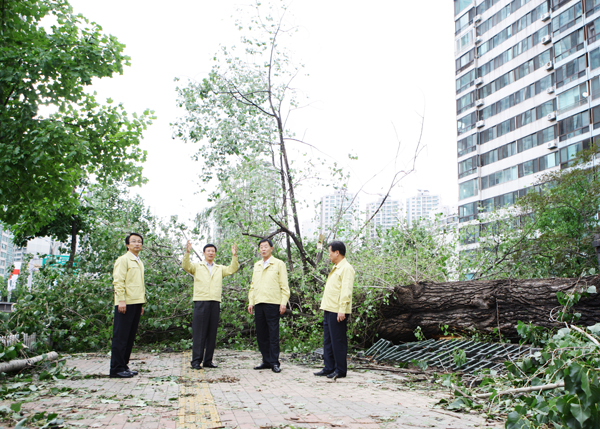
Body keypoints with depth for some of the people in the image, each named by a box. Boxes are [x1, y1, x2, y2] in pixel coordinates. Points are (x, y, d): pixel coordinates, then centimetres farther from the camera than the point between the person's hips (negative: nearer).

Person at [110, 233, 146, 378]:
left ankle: (124, 366, 15)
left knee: (130, 337, 9)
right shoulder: (123, 260, -3)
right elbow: (118, 281, -11)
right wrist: (121, 300, -18)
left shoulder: (139, 263, 21)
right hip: (126, 303, -8)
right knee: (120, 337, -5)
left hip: (136, 303, 8)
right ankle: (116, 369, -2)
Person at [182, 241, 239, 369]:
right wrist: (187, 252, -21)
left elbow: (232, 269, 9)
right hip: (201, 302, -4)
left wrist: (234, 256, -5)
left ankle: (208, 360, 10)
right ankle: (196, 360, -1)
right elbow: (185, 266, -7)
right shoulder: (197, 266, 11)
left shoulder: (220, 269, 20)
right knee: (199, 332, -6)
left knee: (212, 332, 4)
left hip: (215, 302, 4)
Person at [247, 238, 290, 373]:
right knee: (261, 333, 6)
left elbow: (284, 286, 0)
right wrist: (250, 302, 13)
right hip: (258, 303, 5)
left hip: (273, 303, -5)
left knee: (273, 333, -5)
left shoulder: (279, 264, 4)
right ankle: (266, 361, 14)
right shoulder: (256, 265, 19)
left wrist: (283, 302, -8)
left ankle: (274, 362, 1)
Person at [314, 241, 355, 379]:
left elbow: (346, 291, -19)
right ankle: (329, 368, 20)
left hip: (337, 312, -10)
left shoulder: (346, 268, -12)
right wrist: (325, 307, 20)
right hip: (329, 311, 10)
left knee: (338, 341, -3)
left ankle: (340, 370, 4)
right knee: (328, 341, 13)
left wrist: (342, 310, -24)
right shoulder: (336, 268, 19)